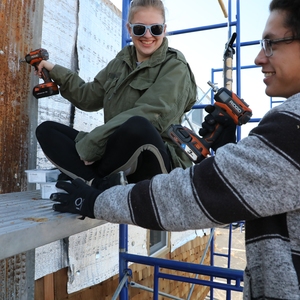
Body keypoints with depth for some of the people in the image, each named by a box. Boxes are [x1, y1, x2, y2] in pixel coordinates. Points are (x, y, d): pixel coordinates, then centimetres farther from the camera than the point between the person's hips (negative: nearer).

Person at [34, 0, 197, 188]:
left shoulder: (175, 67, -5)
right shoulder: (122, 61, 14)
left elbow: (150, 115, -20)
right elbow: (89, 97, 23)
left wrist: (88, 146, -21)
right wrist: (56, 72, 14)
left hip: (154, 159, -6)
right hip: (117, 155, 6)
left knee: (136, 126, -39)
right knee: (46, 130, -1)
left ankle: (88, 181, -13)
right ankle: (101, 185, -24)